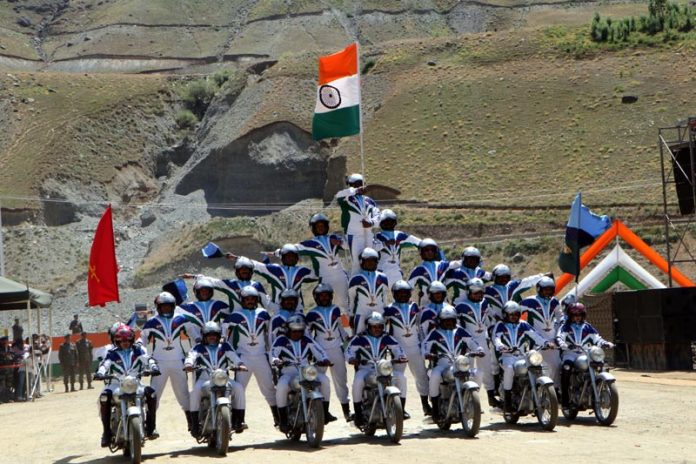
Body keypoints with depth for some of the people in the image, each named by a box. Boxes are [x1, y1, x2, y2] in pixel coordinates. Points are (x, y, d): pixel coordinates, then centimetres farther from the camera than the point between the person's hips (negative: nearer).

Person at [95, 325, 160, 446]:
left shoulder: (138, 350, 8)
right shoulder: (112, 354, 5)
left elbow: (147, 358, -9)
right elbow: (105, 364, -12)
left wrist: (153, 367, -31)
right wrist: (100, 373, -35)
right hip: (116, 385, -1)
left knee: (151, 393, -25)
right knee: (104, 397, -30)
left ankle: (151, 427, -15)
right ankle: (106, 432, -23)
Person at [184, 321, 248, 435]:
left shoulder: (225, 347, 16)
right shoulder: (199, 348, 12)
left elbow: (233, 356, -2)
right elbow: (191, 355, -8)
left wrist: (240, 365, -23)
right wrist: (188, 364, -31)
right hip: (204, 380, -1)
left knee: (238, 388, -23)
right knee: (196, 390, -32)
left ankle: (238, 421, -17)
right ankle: (195, 424, -27)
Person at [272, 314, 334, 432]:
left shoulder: (307, 341, 13)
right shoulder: (281, 341, 2)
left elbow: (318, 351, 6)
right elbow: (273, 353, -11)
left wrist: (324, 359, -16)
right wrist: (276, 360, -34)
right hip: (288, 373, -4)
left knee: (324, 380, -20)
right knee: (281, 387, -36)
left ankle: (325, 413, -12)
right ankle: (283, 421, -26)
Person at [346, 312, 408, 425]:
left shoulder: (386, 338, 8)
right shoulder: (360, 338, -3)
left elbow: (397, 348, 7)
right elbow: (349, 350, -6)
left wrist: (401, 357, -15)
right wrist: (352, 359, -27)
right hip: (365, 368, -3)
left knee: (401, 377, -17)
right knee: (358, 381, -36)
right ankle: (358, 414, -23)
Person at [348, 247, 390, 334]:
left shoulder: (382, 278, 8)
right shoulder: (356, 279, -2)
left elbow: (385, 298, 15)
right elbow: (350, 299, 3)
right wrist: (351, 317, 3)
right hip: (361, 315, -3)